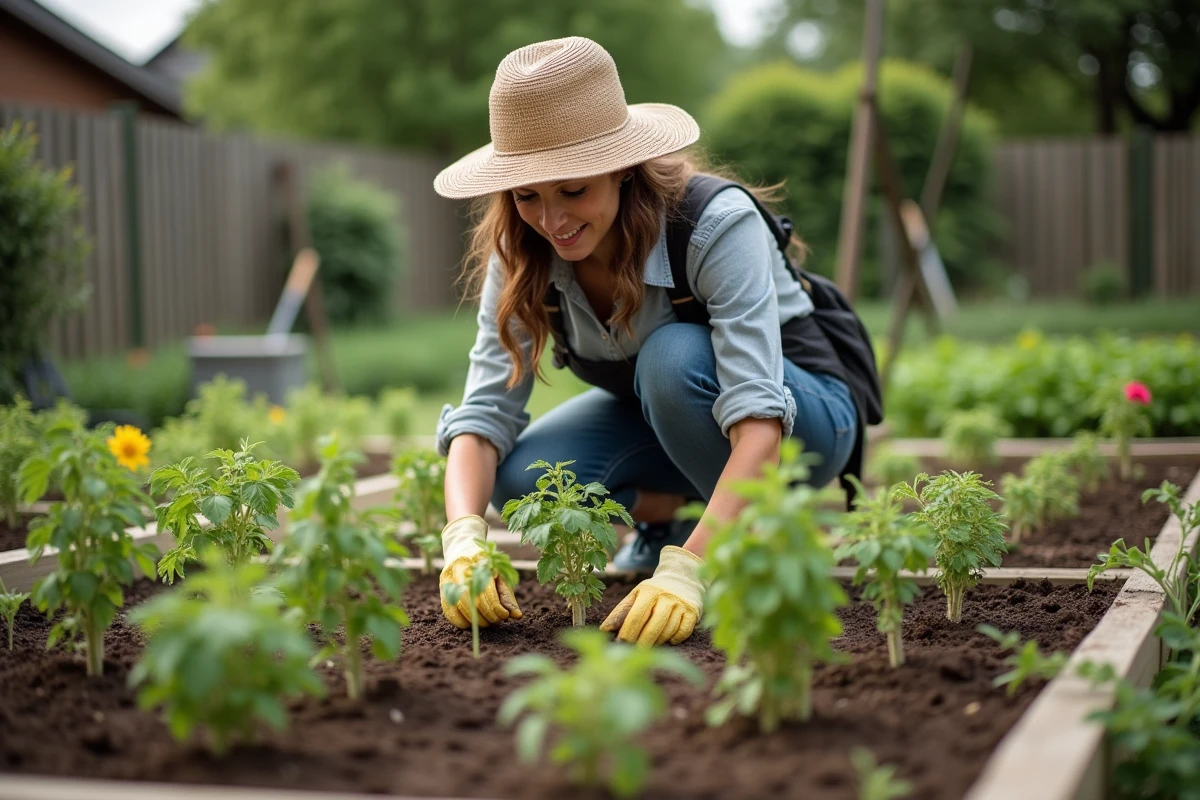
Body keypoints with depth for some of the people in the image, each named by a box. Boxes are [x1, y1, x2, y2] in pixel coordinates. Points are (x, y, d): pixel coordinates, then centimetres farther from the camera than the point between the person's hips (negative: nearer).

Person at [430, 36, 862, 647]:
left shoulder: (717, 225, -33)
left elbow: (758, 421, -41)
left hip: (800, 415, -4)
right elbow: (484, 412, -22)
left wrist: (685, 571, -53)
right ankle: (666, 510, 7)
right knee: (521, 479, -23)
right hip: (658, 414, 5)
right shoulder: (523, 258, -18)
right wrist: (464, 539, -42)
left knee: (674, 355, -36)